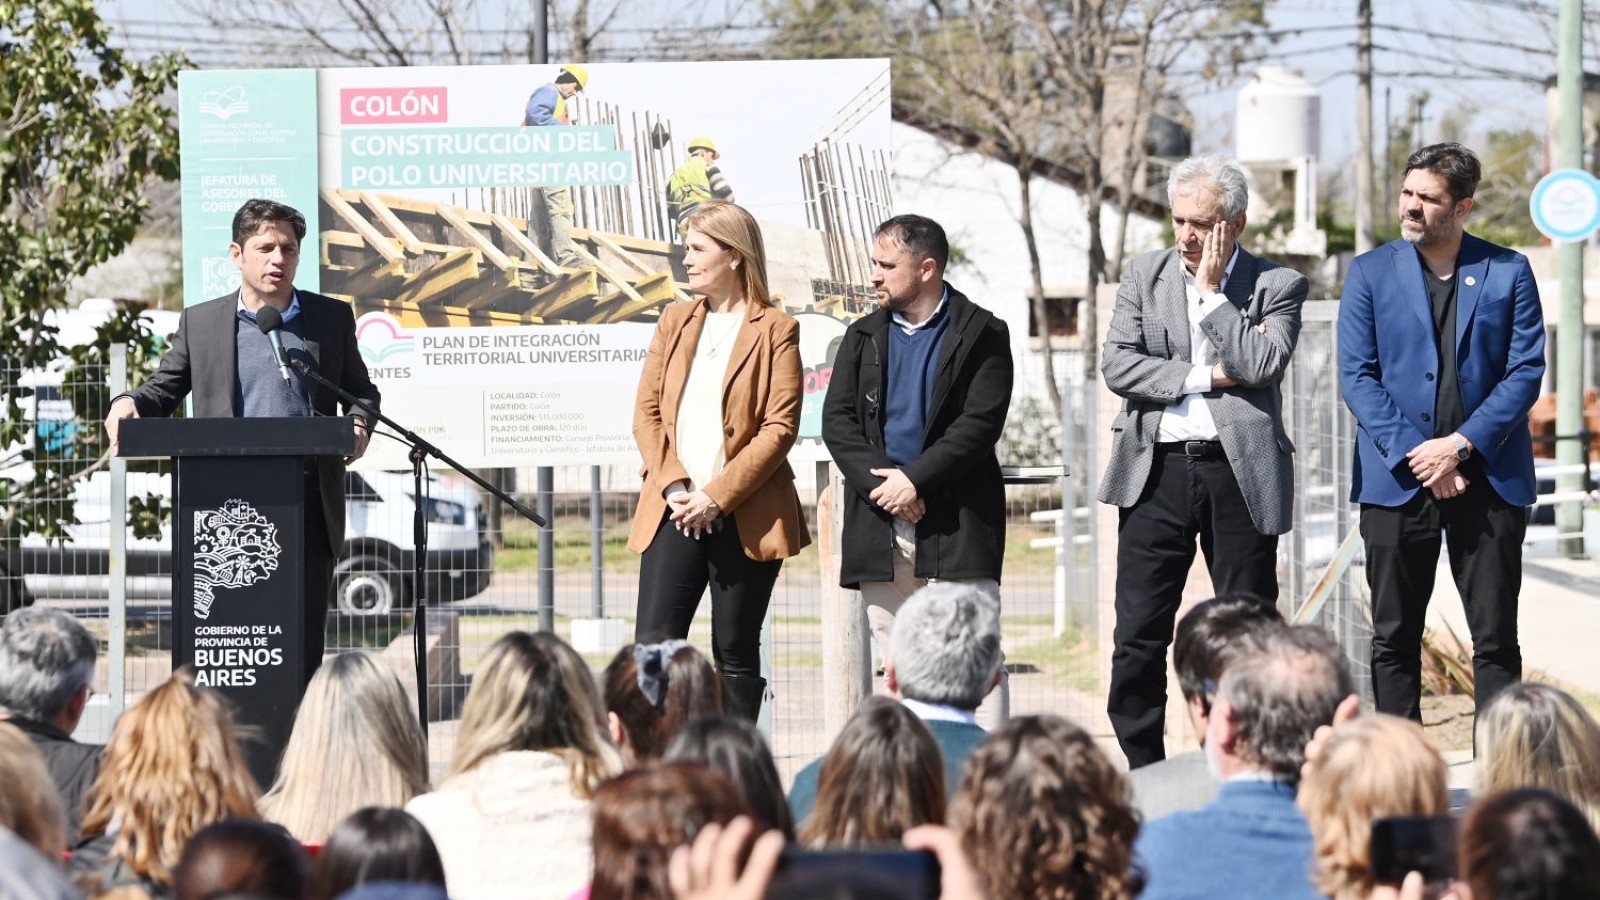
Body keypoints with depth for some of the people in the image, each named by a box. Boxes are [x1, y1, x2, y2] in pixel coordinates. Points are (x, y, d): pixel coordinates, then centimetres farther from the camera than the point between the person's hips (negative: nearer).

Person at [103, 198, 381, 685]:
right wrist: (128, 405, -8)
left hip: (309, 503, 0)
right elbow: (163, 391, 14)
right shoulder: (200, 323, 10)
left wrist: (359, 423, -3)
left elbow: (361, 390, 19)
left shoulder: (332, 318, 11)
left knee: (304, 636, 0)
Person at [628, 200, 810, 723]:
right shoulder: (675, 321, 14)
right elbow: (647, 413, 10)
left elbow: (780, 427, -8)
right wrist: (674, 488, -6)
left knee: (736, 654, 4)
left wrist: (716, 496, -14)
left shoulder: (775, 330, -1)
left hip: (745, 516, -3)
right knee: (654, 645, -7)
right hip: (675, 511, 3)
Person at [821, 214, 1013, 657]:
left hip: (958, 523, -4)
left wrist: (914, 479, -15)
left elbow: (981, 423, -8)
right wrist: (881, 483, -9)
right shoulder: (864, 336, 15)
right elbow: (836, 420, 6)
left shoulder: (982, 334, 2)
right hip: (878, 528, 4)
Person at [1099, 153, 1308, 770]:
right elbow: (1117, 365, -1)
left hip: (1240, 472, -2)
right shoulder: (1145, 275, 10)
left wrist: (1211, 290, -7)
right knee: (1139, 633, 0)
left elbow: (1262, 365, -13)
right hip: (1156, 469, 2)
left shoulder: (1277, 286, 3)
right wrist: (1207, 377, -9)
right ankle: (1142, 770, 9)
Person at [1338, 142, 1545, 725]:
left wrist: (1461, 445, -12)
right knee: (1394, 639, 3)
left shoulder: (1508, 272, 5)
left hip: (1487, 476, -1)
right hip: (1396, 480, 1)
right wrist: (1414, 455, -12)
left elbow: (1526, 370, -1)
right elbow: (1356, 376, 0)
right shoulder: (1371, 273, 6)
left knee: (1496, 639, 0)